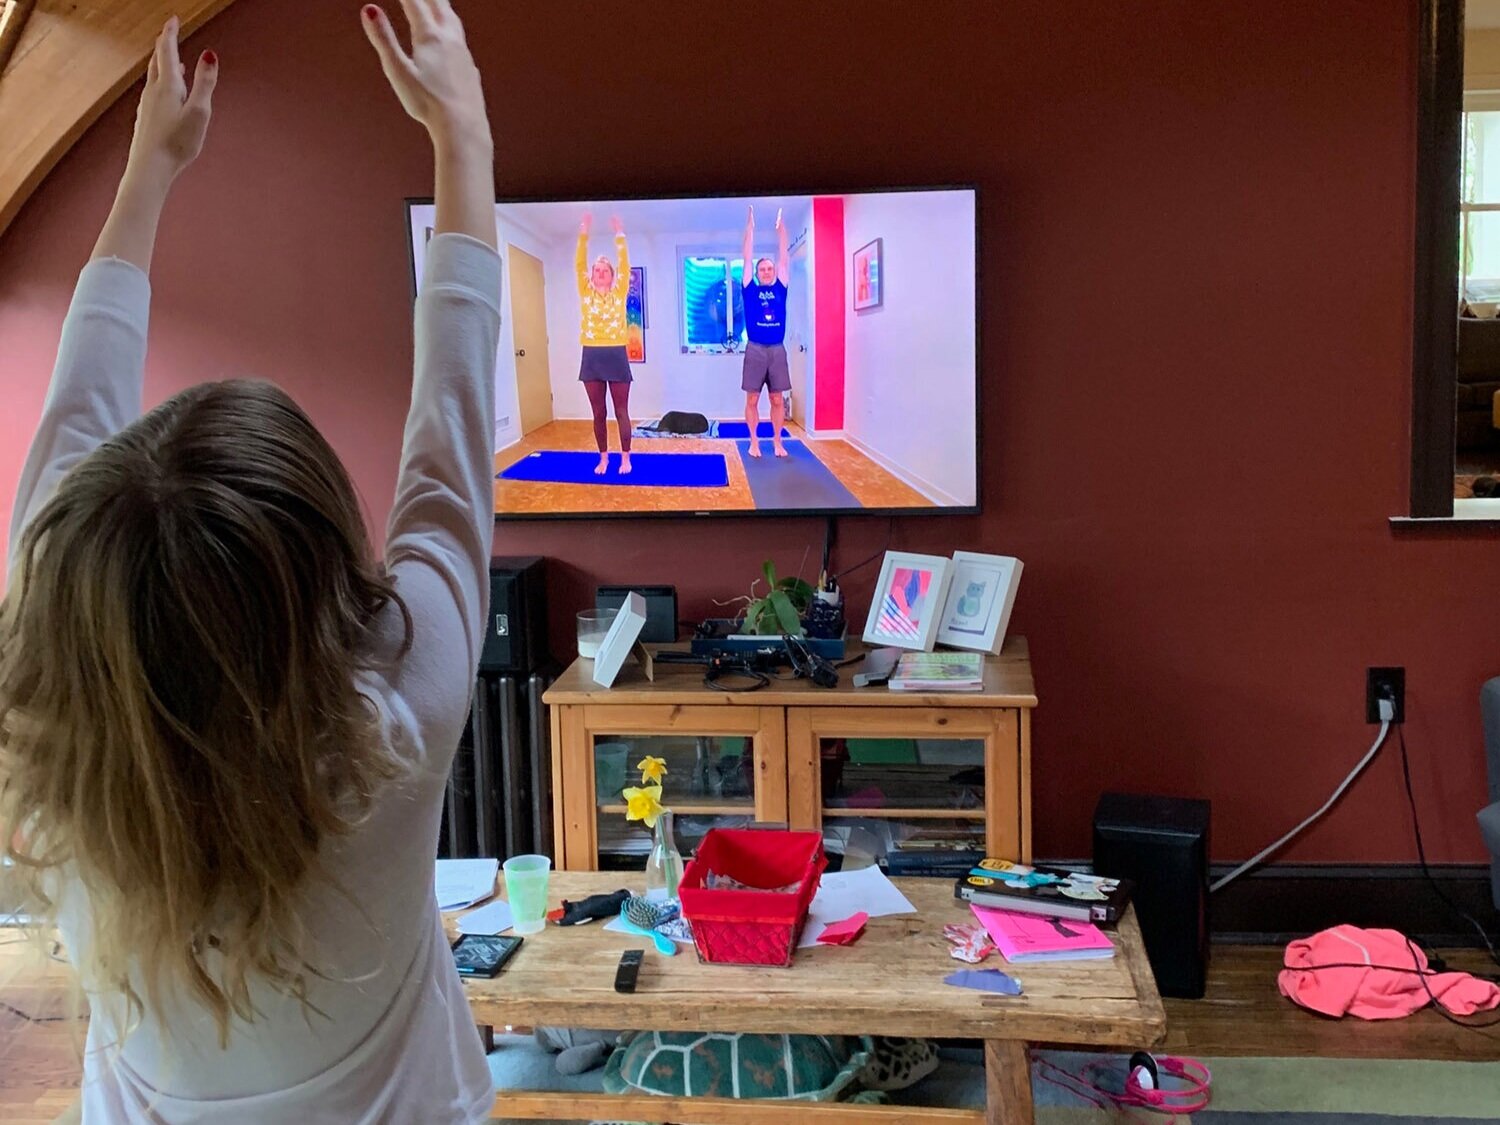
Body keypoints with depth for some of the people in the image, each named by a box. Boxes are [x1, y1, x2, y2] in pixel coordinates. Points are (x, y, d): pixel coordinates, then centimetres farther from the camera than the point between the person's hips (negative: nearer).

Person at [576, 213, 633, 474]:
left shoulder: (619, 293, 4)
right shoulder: (585, 293, 7)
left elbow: (625, 265, -4)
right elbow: (580, 264, 0)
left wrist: (619, 235, -8)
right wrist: (584, 233, -7)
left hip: (616, 355, -2)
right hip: (592, 356, 2)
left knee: (621, 411, 3)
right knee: (598, 413, 8)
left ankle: (625, 458, 11)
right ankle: (603, 458, 17)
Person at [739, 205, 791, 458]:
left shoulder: (780, 288, 9)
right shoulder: (750, 289, 5)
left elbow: (783, 257, 9)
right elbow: (748, 257, 4)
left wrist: (781, 226, 9)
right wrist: (750, 225, 5)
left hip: (777, 350, 2)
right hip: (755, 350, -2)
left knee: (778, 399, 5)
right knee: (752, 399, 1)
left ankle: (777, 441, 13)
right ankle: (754, 442, 9)